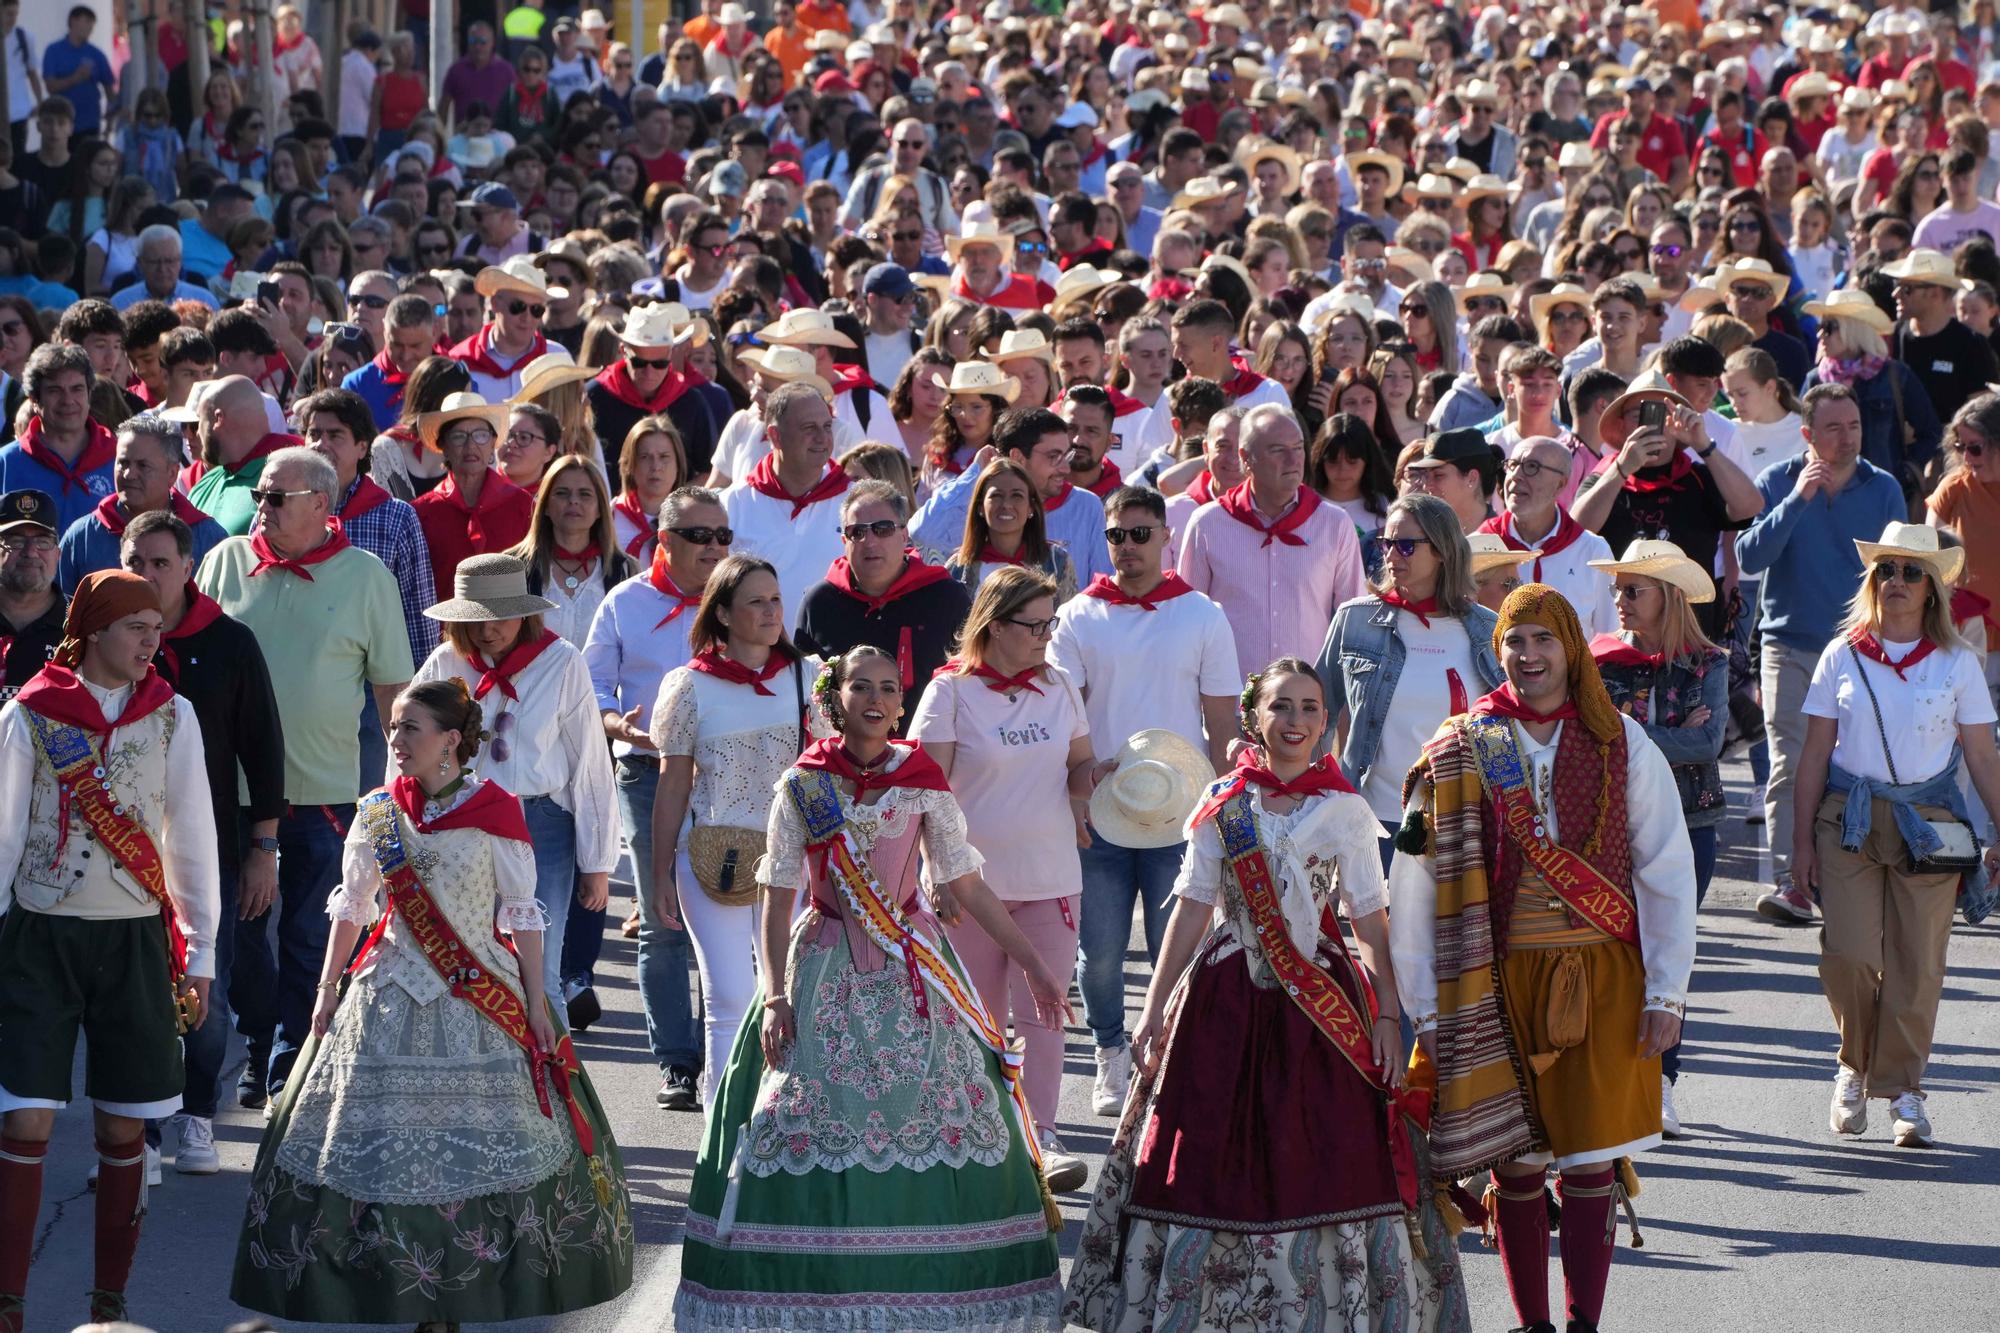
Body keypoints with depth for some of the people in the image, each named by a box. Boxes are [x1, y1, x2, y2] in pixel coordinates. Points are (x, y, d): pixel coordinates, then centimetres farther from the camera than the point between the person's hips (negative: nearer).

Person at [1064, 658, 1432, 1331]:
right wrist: (1155, 1009, 1)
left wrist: (1388, 1016, -3)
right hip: (1228, 1001, 1)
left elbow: (1370, 921, 3)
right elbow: (1192, 910, 4)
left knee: (1319, 1165, -2)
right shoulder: (1222, 807, 4)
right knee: (1214, 1159, 2)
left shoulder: (1346, 812, 2)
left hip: (1319, 1007, -1)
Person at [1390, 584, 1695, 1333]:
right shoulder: (1461, 752, 2)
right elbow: (1415, 888, 3)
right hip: (1501, 981, 0)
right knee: (1514, 1162, 4)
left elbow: (1667, 875, 5)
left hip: (1600, 979, 0)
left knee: (1590, 1159, -1)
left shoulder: (1621, 746, 3)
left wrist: (1666, 991, 0)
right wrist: (1427, 1008, -1)